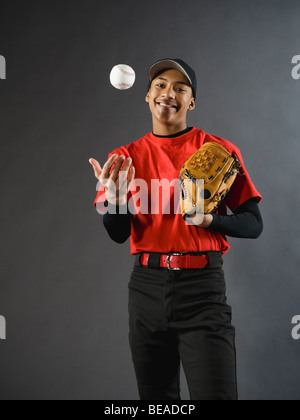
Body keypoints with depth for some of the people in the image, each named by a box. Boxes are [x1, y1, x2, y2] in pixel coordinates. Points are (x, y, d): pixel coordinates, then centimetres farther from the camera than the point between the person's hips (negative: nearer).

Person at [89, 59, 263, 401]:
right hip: (147, 286, 3)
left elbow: (253, 224, 1)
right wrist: (115, 198, -19)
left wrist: (210, 219, -18)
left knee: (215, 393, -6)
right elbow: (118, 234, 2)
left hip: (202, 285, -3)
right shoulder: (126, 157, 7)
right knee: (155, 396, 16)